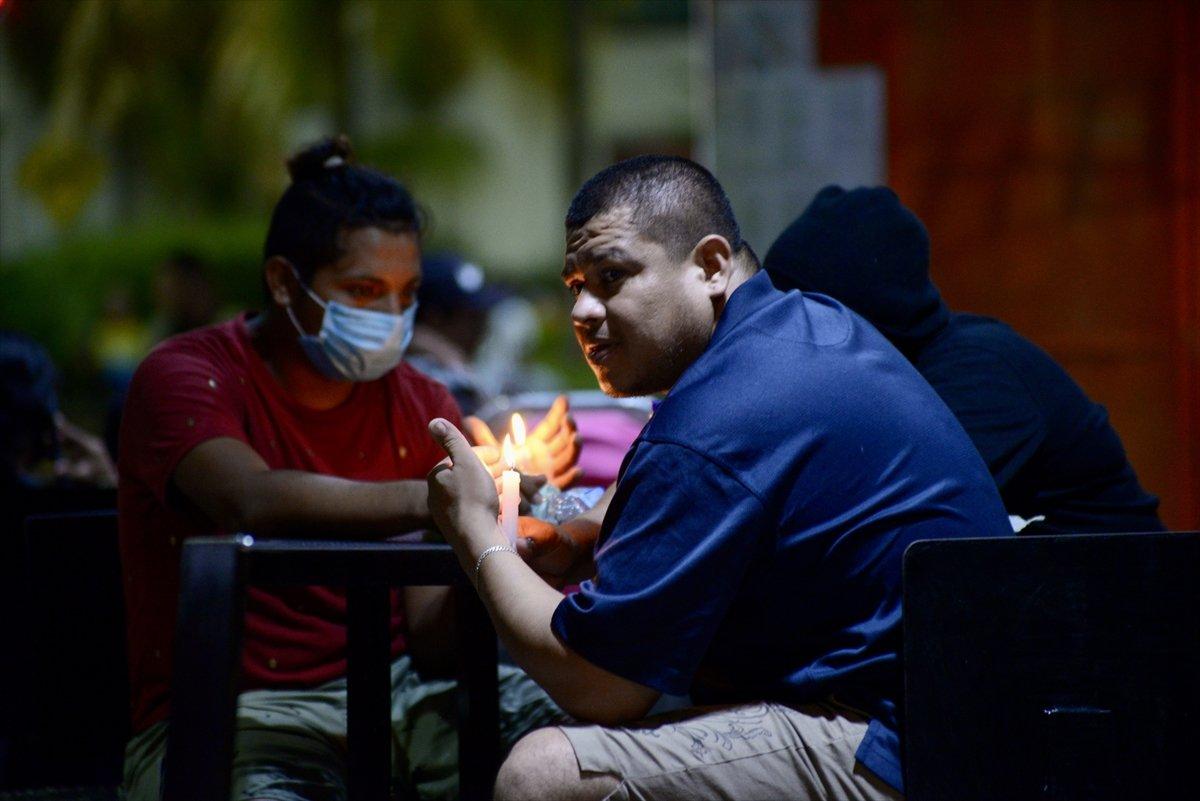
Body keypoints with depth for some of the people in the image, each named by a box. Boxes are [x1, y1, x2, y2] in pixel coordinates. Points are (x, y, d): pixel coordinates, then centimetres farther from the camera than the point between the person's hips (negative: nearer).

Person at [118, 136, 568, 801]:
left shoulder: (421, 407, 9)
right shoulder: (185, 378, -4)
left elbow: (428, 643, 1)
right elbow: (255, 503, -28)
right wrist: (431, 499, -35)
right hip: (235, 716, -4)